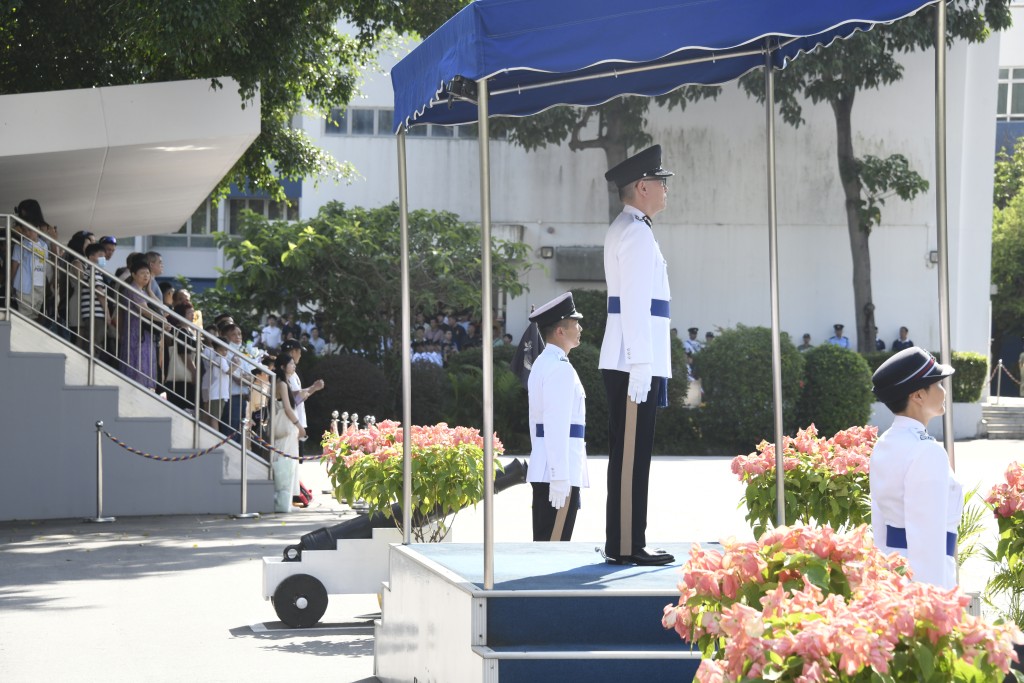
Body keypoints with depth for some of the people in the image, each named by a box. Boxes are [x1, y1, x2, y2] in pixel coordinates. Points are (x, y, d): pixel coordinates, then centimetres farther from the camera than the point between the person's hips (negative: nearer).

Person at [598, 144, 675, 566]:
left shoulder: (623, 230, 21)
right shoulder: (636, 232, -12)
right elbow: (635, 303, -18)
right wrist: (641, 368, -21)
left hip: (627, 366, 11)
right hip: (634, 365, -11)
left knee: (628, 455, 12)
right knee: (631, 455, -9)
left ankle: (623, 543, 15)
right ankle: (627, 546, -9)